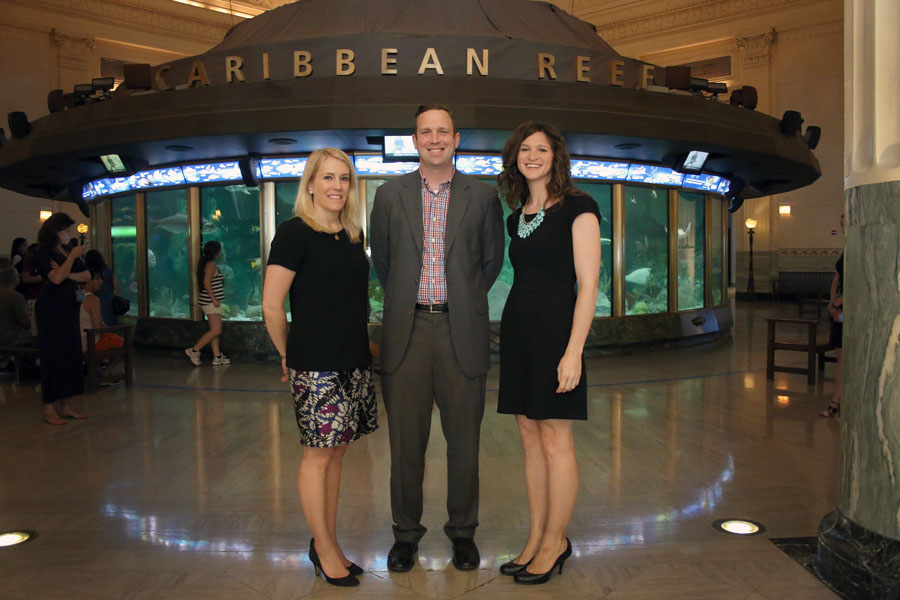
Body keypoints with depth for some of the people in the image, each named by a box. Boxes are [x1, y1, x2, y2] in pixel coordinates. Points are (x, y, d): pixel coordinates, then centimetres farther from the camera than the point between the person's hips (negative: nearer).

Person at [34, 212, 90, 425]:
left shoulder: (69, 251, 15)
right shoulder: (44, 253, -6)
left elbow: (87, 276, 7)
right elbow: (56, 278, -20)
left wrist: (68, 274, -11)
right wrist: (72, 257, -13)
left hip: (70, 311, 7)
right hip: (51, 312, -7)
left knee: (71, 357, 7)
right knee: (53, 358, -6)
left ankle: (64, 406, 15)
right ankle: (49, 409, 0)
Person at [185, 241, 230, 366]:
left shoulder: (206, 263, 15)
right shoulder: (211, 264, -13)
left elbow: (203, 282, 19)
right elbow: (206, 283, -22)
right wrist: (214, 299, -21)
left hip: (210, 302, 10)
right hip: (210, 302, -10)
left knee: (214, 330, 10)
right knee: (216, 330, -9)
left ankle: (217, 357, 12)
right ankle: (194, 350, -5)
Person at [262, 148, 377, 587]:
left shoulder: (353, 234, 12)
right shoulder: (295, 233, -8)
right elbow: (271, 306, -10)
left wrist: (358, 344, 13)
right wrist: (288, 355, 0)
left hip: (354, 361, 7)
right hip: (315, 365, -6)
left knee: (336, 452, 13)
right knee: (318, 454, 2)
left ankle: (327, 543, 27)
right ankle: (325, 551, 18)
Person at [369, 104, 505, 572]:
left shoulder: (482, 195, 6)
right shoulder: (390, 194, 8)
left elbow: (492, 259, 13)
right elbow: (381, 257, 15)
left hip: (461, 332, 0)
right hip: (406, 331, 1)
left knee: (464, 439, 7)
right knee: (406, 439, 8)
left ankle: (462, 531, 25)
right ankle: (405, 532, 24)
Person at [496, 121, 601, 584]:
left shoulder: (577, 208, -6)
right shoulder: (517, 217, 15)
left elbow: (588, 284, -12)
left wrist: (573, 351, -18)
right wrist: (511, 335, 9)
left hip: (554, 330, -7)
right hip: (516, 329, 7)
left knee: (555, 442, 0)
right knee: (529, 439, 11)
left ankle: (555, 541, 16)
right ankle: (536, 538, 23)